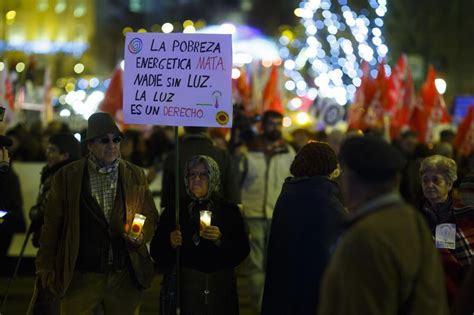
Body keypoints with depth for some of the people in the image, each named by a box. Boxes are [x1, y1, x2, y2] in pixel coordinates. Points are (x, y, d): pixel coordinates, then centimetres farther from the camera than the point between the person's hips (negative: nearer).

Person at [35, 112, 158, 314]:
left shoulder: (135, 175, 8)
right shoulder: (66, 176, 2)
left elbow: (150, 216, 13)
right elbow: (52, 224, 4)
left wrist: (141, 237, -8)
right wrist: (46, 267, 1)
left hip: (125, 276, 2)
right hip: (80, 275, -1)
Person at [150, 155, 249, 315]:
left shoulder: (229, 210, 4)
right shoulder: (174, 211, 4)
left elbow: (242, 251, -3)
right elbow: (156, 252, 2)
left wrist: (220, 240, -18)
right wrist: (171, 244, -17)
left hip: (220, 289, 1)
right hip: (182, 287, 0)